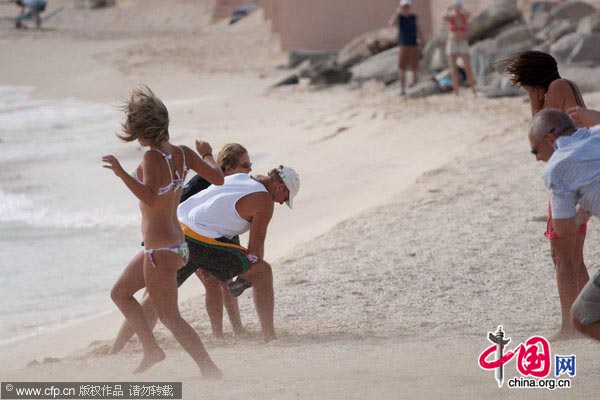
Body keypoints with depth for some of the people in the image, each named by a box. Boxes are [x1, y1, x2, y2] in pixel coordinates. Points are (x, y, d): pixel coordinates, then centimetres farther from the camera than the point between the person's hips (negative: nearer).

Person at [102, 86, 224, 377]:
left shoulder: (153, 158, -21)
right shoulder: (182, 154, 1)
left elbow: (150, 196, -34)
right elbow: (218, 178, 3)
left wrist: (121, 173, -36)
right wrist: (207, 154, 20)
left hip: (161, 251, -9)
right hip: (177, 243, 9)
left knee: (170, 317, -2)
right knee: (120, 293, 23)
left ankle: (210, 370, -5)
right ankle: (152, 350, 22)